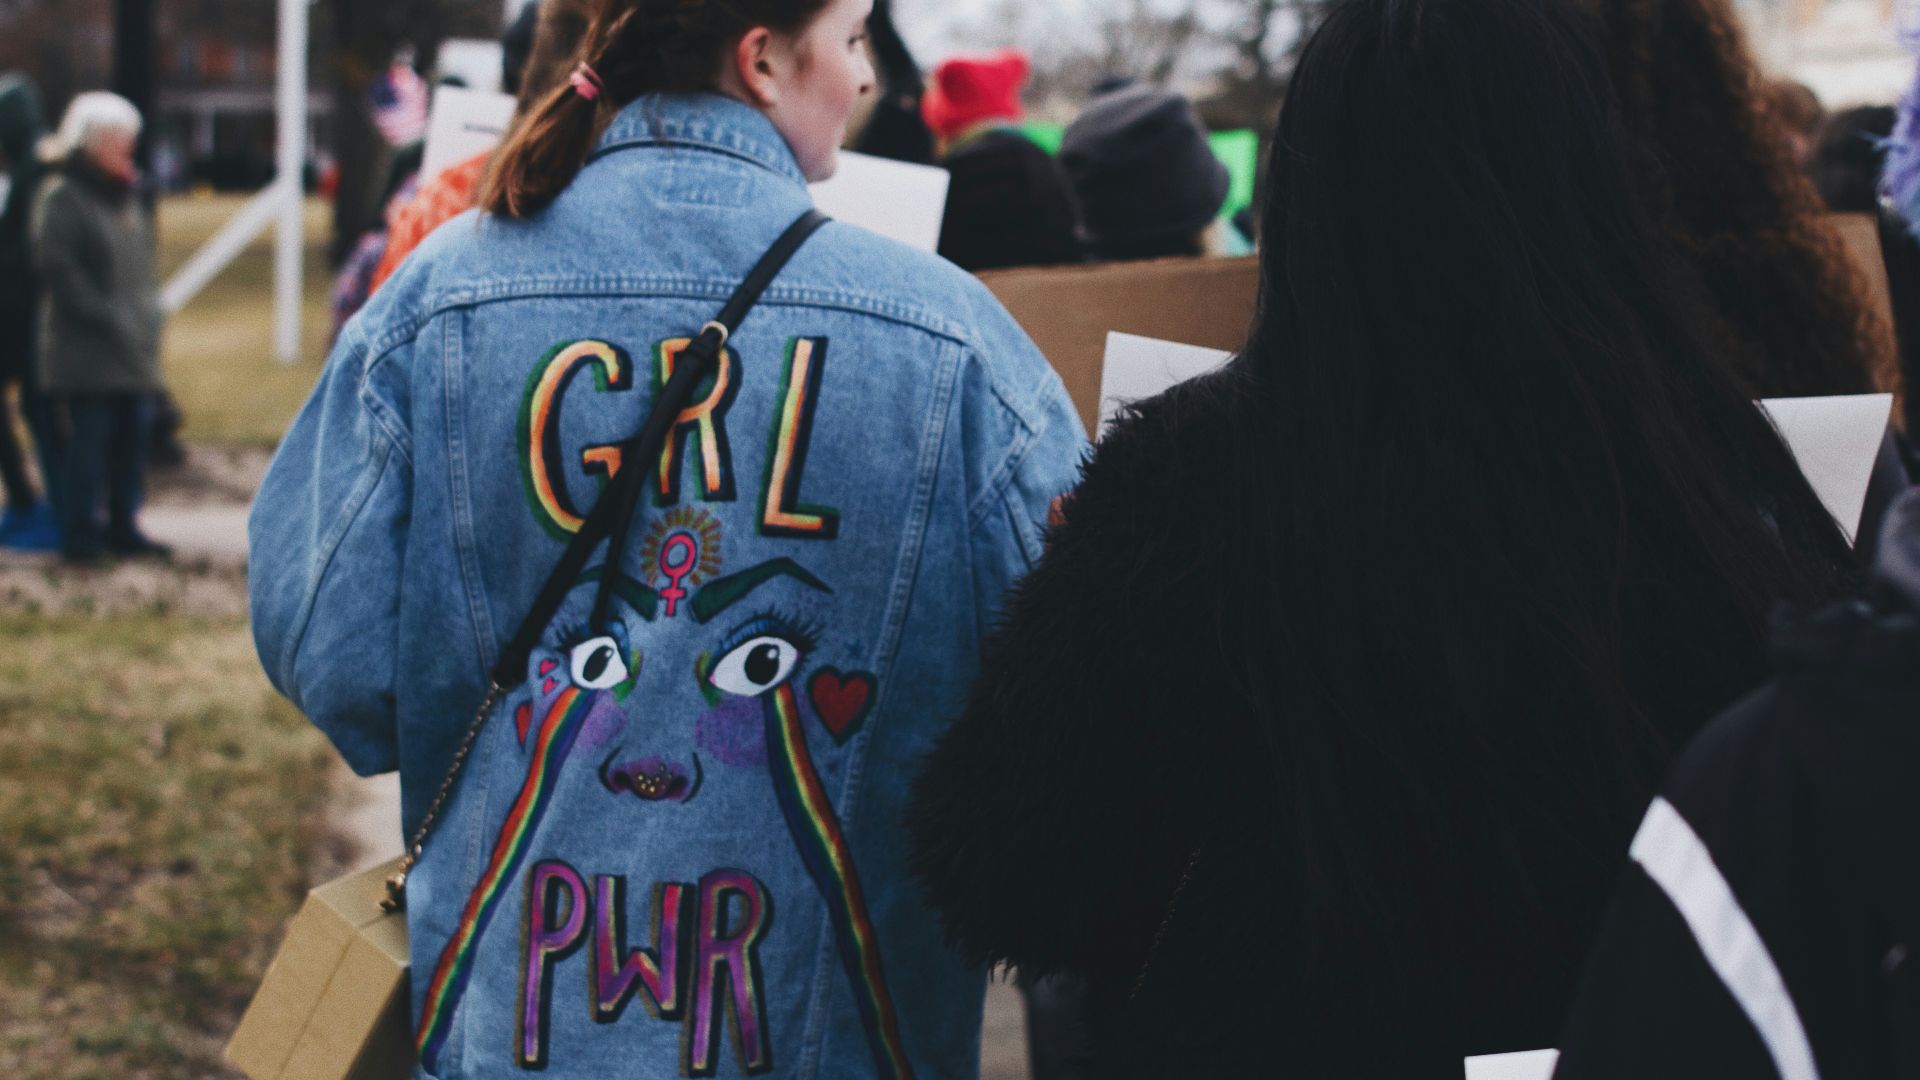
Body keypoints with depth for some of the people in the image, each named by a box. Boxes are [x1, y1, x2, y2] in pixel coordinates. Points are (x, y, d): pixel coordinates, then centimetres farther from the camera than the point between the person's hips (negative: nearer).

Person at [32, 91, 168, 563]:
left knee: (130, 439, 10)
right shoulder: (62, 198, -10)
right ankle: (80, 533, -1)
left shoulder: (125, 196, 16)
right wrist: (103, 314, -17)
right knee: (87, 442, -6)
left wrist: (147, 309, 11)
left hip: (134, 349, 8)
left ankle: (123, 527, 18)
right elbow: (57, 268, -15)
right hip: (85, 351, -8)